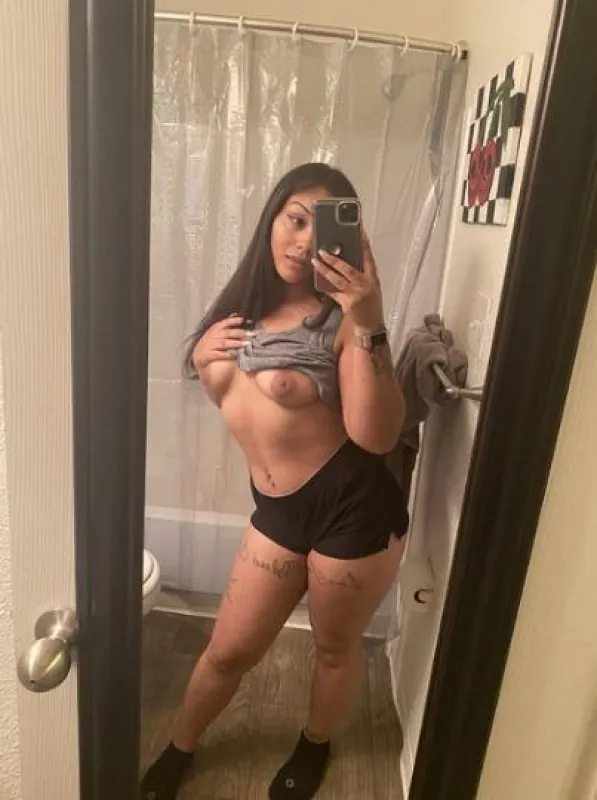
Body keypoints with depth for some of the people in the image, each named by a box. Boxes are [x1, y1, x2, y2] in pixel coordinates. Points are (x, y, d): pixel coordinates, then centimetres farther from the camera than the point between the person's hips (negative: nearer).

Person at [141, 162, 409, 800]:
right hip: (277, 510, 5)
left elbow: (377, 436, -24)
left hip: (355, 505, -4)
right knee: (228, 651, 19)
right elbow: (228, 398, 16)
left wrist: (368, 323, -31)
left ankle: (314, 745, 51)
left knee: (335, 646, 20)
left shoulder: (340, 318, -13)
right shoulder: (243, 303, 5)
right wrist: (200, 356, -4)